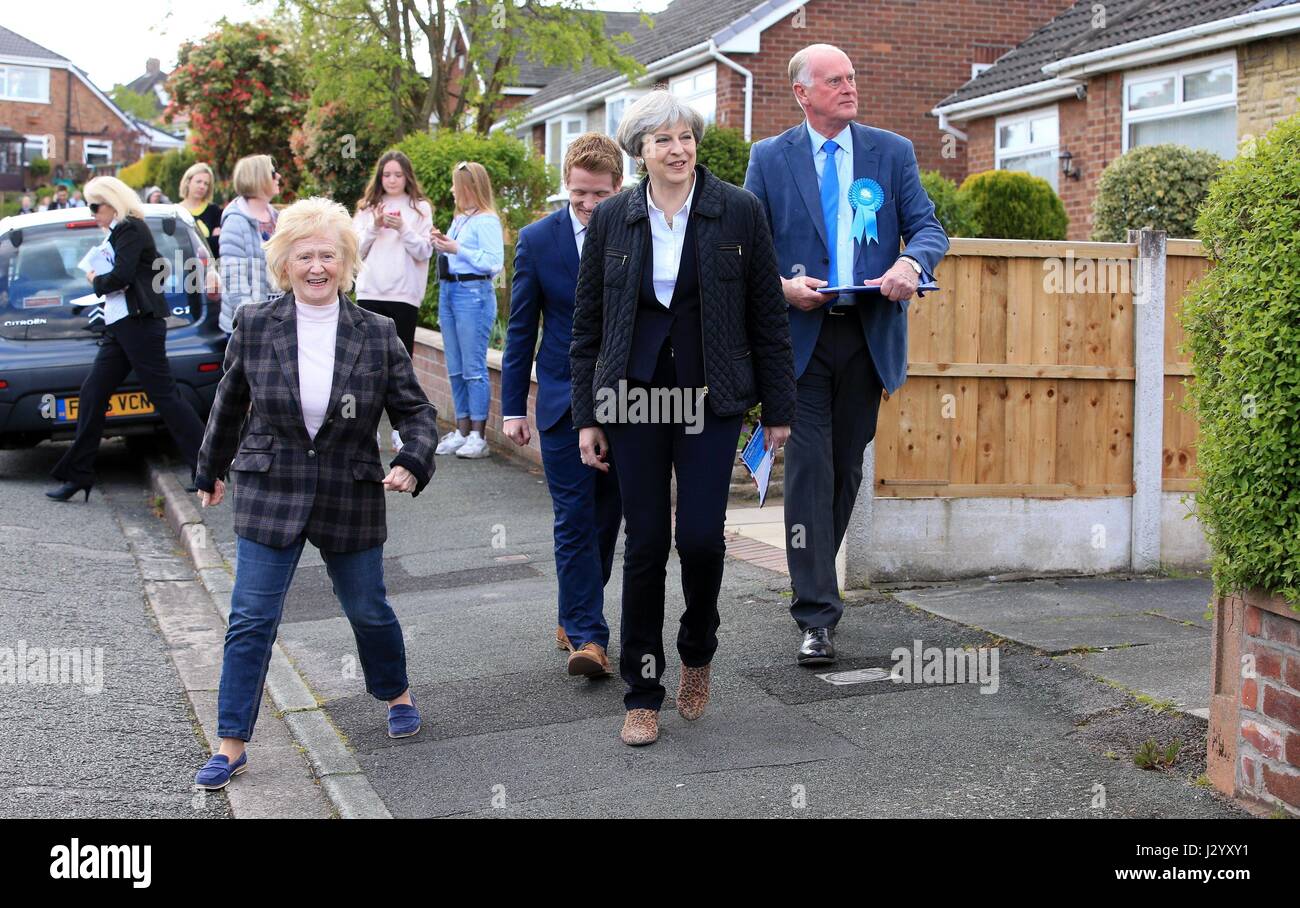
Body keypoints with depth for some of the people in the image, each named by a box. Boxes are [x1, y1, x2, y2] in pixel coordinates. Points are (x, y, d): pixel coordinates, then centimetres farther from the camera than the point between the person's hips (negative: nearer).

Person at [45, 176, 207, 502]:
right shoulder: (122, 231, 19)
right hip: (120, 327, 10)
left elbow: (121, 276, -20)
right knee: (91, 395, 7)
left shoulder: (130, 229, -10)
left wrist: (96, 282, -1)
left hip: (138, 325, -10)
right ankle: (78, 474, 12)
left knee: (164, 396, -8)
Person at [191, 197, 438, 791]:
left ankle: (397, 695, 42)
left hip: (351, 498, 0)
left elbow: (415, 409, 1)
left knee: (367, 609, 15)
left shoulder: (377, 334, -6)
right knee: (251, 620, -1)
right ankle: (231, 745, 7)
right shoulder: (254, 326, -4)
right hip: (269, 495, 0)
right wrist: (211, 470, 20)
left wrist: (412, 464, -17)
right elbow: (229, 404, 10)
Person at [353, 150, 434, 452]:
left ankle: (401, 429, 8)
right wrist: (374, 227, -8)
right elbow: (356, 250, 7)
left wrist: (402, 228, -16)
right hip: (369, 292, 2)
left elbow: (424, 252, -3)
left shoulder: (420, 208, 4)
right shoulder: (367, 208, 12)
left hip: (404, 295, -2)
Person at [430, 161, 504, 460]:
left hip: (474, 293, -9)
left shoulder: (486, 221, -9)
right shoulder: (459, 219, 16)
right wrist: (442, 246, 7)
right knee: (455, 369, 10)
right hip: (448, 291, 9)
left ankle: (478, 436, -3)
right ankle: (462, 431, 16)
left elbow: (494, 263, -18)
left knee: (474, 368, -7)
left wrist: (457, 249, -16)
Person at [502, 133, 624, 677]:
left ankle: (575, 619, 27)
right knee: (575, 520, -6)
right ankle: (587, 634, -4)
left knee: (606, 518, 11)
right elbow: (521, 330, 3)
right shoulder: (537, 240, -2)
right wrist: (513, 406, 1)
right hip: (564, 402, -1)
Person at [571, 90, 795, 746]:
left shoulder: (738, 212, 0)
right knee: (645, 543, 2)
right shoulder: (612, 219, 4)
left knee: (702, 537, -8)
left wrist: (778, 409, 2)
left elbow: (768, 316, 3)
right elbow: (587, 324, 8)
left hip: (711, 398, -1)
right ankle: (642, 694, 14)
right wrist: (587, 416, 4)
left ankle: (698, 650, 23)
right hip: (636, 397, 1)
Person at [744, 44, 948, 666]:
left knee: (848, 470, 12)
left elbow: (929, 226, 3)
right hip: (800, 335, -2)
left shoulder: (892, 153, 8)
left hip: (868, 336, 3)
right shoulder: (770, 158, 4)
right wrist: (782, 285, -15)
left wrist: (912, 262, -19)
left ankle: (814, 578, 32)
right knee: (809, 470, -8)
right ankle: (817, 616, -7)